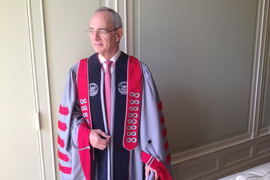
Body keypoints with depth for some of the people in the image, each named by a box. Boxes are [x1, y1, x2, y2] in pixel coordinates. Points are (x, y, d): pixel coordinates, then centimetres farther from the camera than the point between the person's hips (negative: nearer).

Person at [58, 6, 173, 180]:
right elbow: (70, 113, 2)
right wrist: (86, 134, -15)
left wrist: (152, 158, -7)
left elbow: (151, 119, -8)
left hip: (129, 157, -1)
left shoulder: (139, 71, -10)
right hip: (91, 156, 1)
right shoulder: (77, 72, -4)